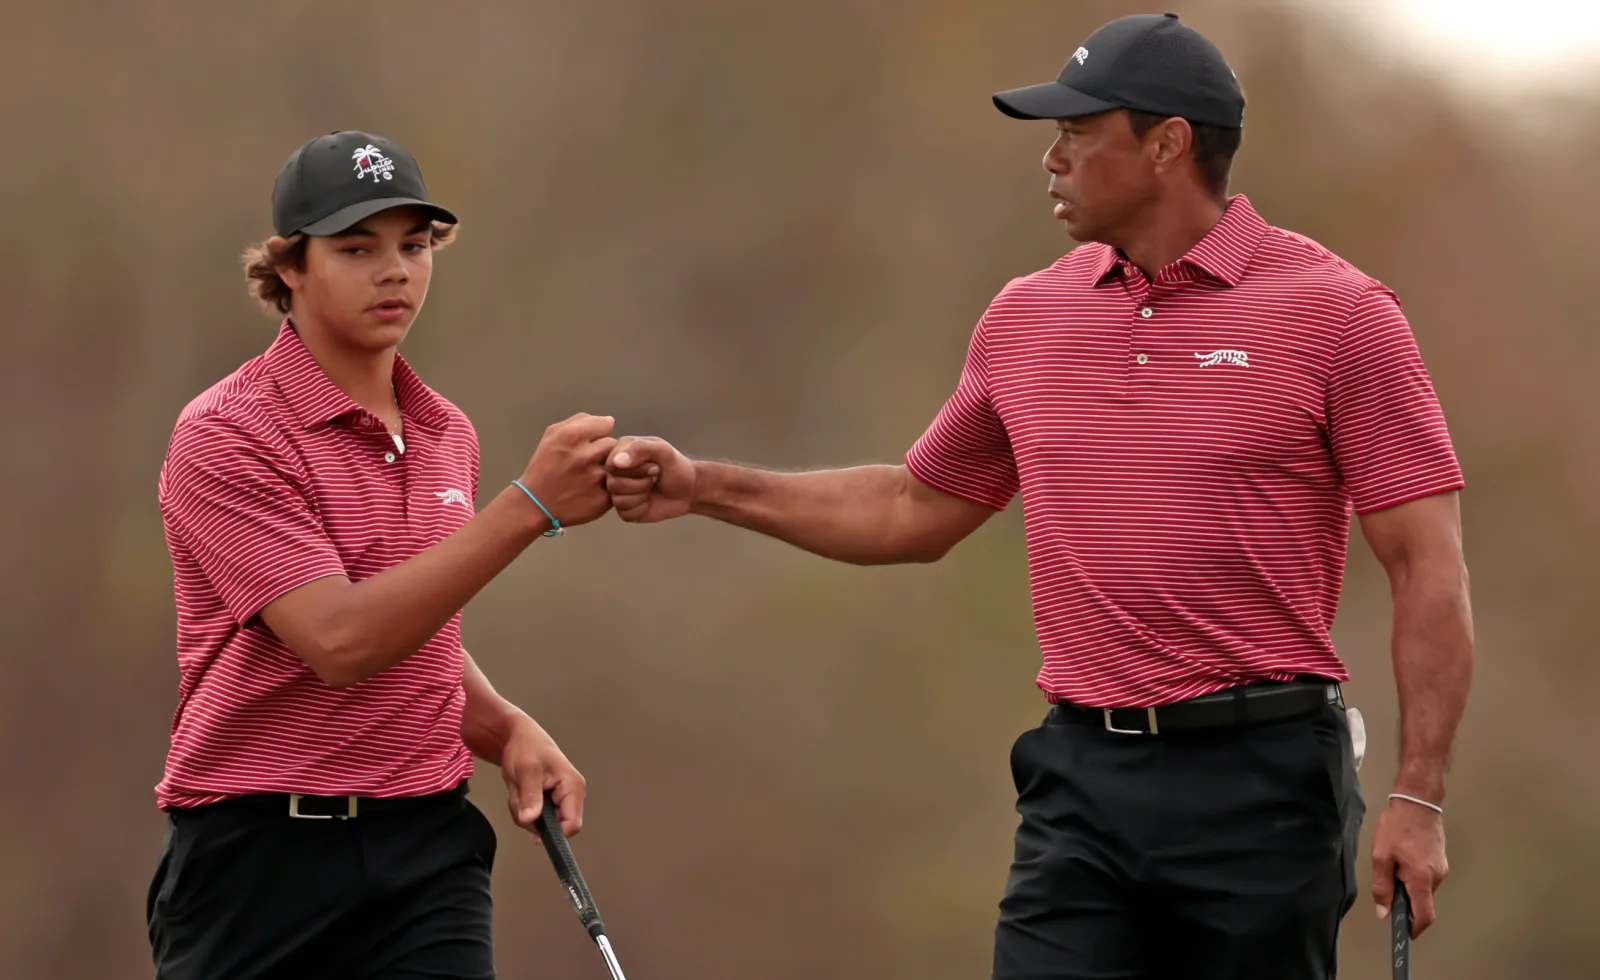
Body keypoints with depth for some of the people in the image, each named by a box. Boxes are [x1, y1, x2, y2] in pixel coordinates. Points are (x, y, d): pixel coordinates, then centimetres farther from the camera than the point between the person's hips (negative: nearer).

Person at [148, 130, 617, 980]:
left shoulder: (447, 434, 12)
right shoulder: (224, 435, -10)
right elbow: (338, 640, -22)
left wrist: (507, 731, 4)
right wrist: (529, 506, -25)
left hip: (427, 847, 5)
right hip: (259, 853, -5)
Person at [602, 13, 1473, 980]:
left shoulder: (1336, 311, -6)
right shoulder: (1026, 318, 11)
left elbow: (1430, 566, -7)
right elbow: (917, 510, 25)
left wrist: (1420, 798, -13)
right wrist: (704, 486, 17)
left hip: (1260, 780, -4)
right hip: (1081, 779, 4)